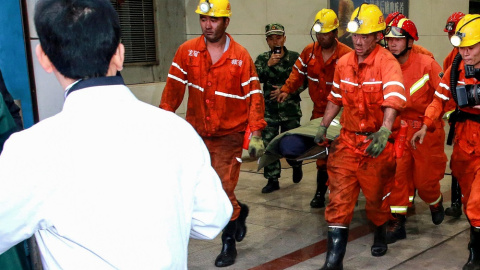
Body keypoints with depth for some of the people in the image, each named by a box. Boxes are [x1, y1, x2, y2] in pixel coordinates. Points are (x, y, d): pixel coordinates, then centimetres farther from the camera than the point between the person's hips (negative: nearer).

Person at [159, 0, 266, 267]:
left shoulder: (241, 56, -7)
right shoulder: (187, 51, -2)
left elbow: (254, 95, -5)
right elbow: (174, 88, 1)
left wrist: (256, 134, -11)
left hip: (229, 135, -3)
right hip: (197, 133, 3)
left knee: (223, 190, -6)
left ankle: (229, 243, 17)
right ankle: (239, 212, 39)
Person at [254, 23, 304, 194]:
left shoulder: (295, 58, 0)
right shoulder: (262, 59, 5)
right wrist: (269, 64, -20)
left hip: (290, 110, -1)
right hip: (269, 110, 2)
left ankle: (296, 165, 37)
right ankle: (272, 180, 10)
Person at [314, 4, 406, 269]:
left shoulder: (387, 62, -17)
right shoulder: (343, 63, 2)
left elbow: (393, 97, -34)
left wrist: (385, 130, -49)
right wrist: (323, 126, 13)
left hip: (376, 141, -4)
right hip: (347, 139, 4)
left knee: (377, 194, 14)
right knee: (339, 197, -2)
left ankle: (380, 232, 45)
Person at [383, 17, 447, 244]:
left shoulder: (427, 64, -14)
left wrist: (448, 117, -8)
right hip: (401, 128, 3)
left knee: (425, 178, 7)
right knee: (396, 174, -3)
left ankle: (436, 203, 41)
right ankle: (397, 223, 9)